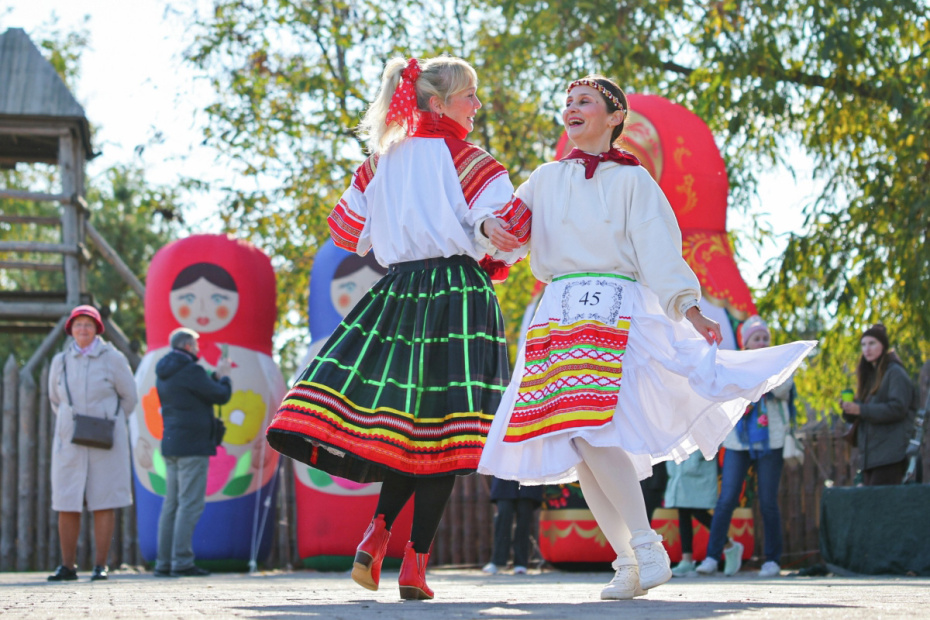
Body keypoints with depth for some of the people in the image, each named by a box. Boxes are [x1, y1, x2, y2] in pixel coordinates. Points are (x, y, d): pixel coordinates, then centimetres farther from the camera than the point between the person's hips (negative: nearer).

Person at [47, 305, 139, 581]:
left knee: (104, 503, -3)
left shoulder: (113, 359, -1)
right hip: (69, 442, 3)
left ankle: (100, 566, 2)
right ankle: (67, 566, 7)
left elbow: (129, 398, 8)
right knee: (66, 505, 0)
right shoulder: (61, 361, 8)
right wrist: (72, 423, 14)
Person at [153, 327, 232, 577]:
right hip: (192, 446, -9)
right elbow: (221, 396, -7)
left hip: (171, 444, 9)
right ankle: (182, 562, -11)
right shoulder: (191, 371, -13)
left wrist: (216, 375, 20)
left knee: (171, 505, 10)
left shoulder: (163, 373, 15)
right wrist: (224, 376, 11)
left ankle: (164, 562, 10)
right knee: (190, 505, -8)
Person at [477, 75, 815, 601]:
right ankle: (629, 561, 2)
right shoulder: (545, 179, 19)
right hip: (558, 313, 5)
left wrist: (691, 311, -14)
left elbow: (659, 253, -2)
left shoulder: (632, 180, 7)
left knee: (593, 430, -22)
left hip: (615, 310, -5)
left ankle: (647, 548, -13)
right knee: (575, 447, -4)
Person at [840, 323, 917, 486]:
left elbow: (898, 408, -15)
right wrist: (849, 409, -2)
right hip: (870, 456, 8)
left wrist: (861, 410, -18)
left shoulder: (895, 372, -3)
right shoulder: (870, 375, 22)